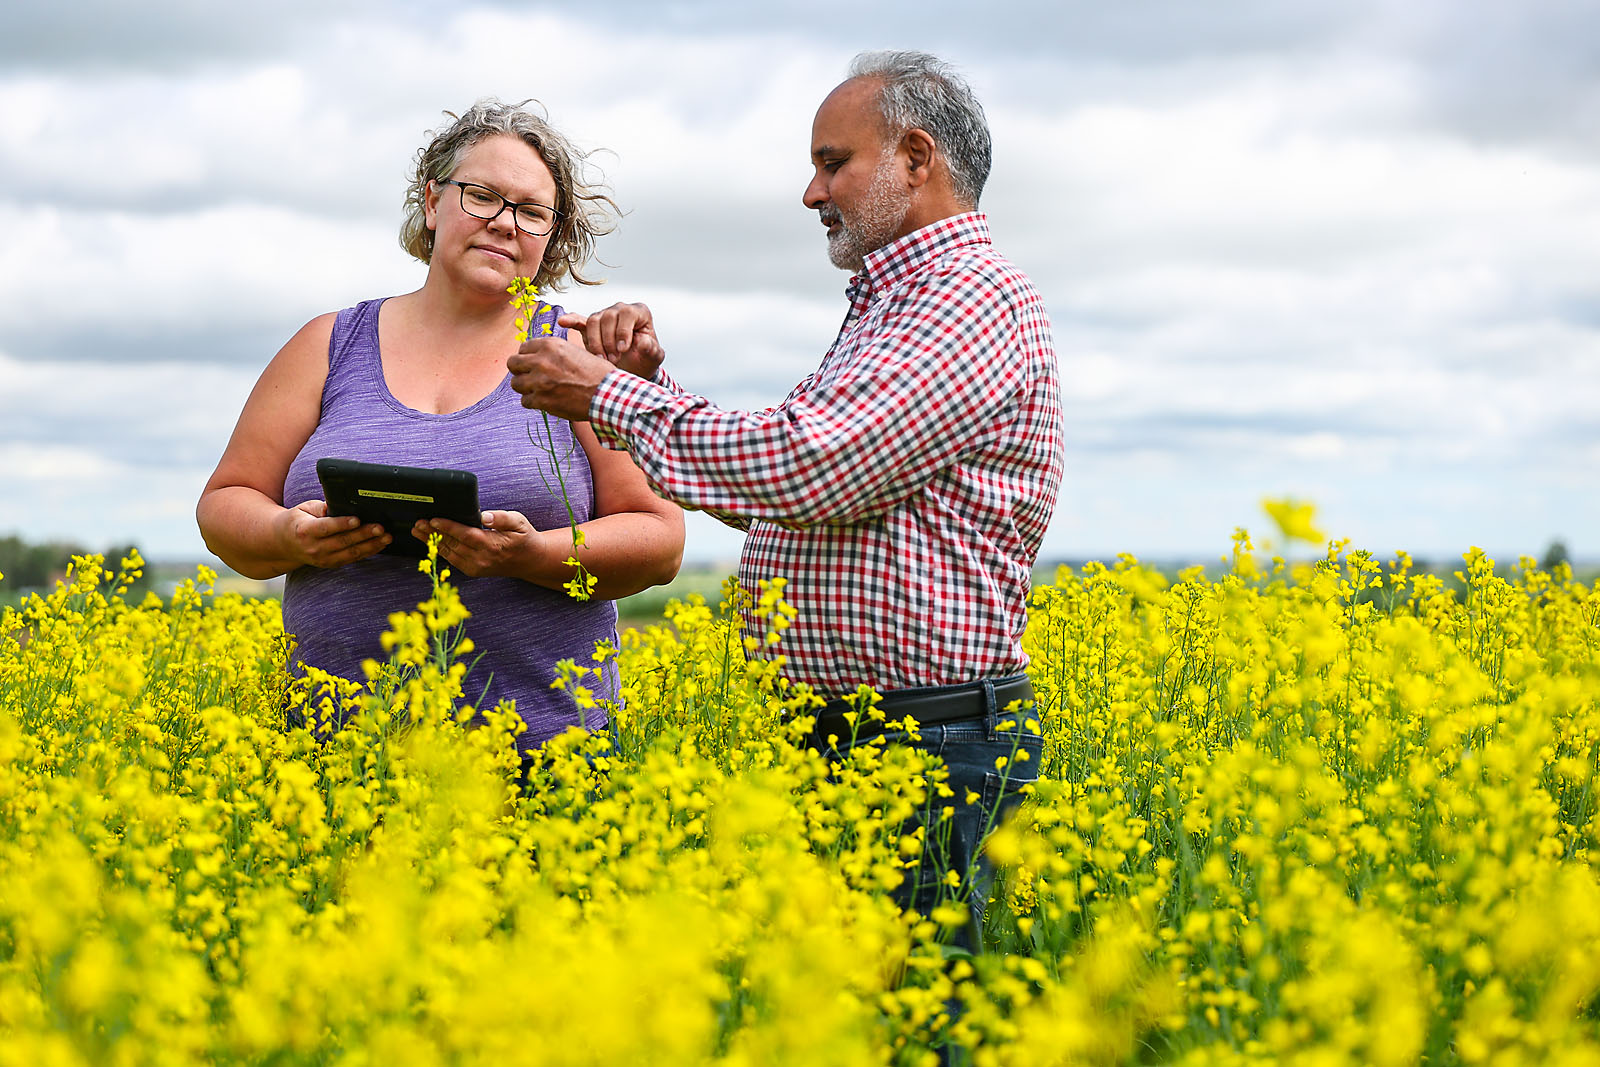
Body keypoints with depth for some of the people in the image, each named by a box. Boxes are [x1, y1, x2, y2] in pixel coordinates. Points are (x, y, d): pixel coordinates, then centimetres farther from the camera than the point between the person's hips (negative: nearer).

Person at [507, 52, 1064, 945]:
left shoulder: (975, 298, -12)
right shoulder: (889, 306, 22)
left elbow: (811, 469, -24)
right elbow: (764, 489, 23)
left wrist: (606, 395, -14)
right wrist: (648, 379, 9)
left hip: (938, 756, -10)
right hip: (837, 738, 10)